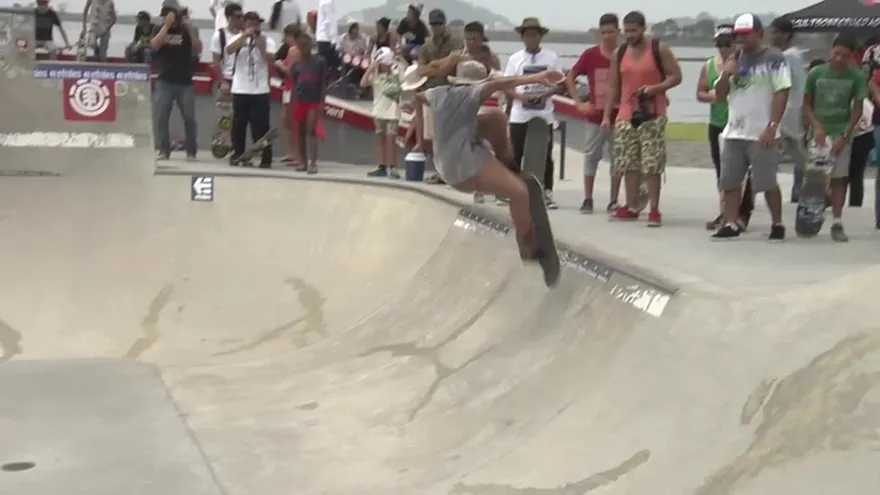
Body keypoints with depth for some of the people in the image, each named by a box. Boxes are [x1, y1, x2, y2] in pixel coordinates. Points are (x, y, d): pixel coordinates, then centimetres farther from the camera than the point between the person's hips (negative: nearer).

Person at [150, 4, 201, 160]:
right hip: (164, 81, 0)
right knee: (160, 117, -5)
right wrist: (166, 25, -15)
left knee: (189, 118, -2)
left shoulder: (187, 31, 3)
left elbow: (198, 50, -7)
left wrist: (191, 30, -17)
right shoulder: (160, 30, 4)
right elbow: (154, 45, -14)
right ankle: (163, 150, 1)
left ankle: (191, 152, 5)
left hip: (185, 82, 0)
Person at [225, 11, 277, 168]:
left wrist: (261, 47, -21)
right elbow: (229, 50, -15)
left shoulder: (267, 41, 4)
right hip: (240, 90, 1)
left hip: (260, 91, -1)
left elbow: (271, 61, -8)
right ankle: (237, 155, 17)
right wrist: (245, 35, -21)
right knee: (238, 124, 7)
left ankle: (266, 159, 0)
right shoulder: (238, 38, 6)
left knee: (261, 126, -3)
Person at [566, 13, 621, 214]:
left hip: (619, 116, -1)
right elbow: (569, 78, 6)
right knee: (591, 156, 4)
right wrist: (579, 102, -1)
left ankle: (613, 201, 12)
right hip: (595, 116, 1)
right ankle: (587, 199, 10)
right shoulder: (590, 55, -2)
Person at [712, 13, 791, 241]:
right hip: (734, 132, 6)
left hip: (761, 134, -6)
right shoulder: (734, 60, 13)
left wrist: (772, 126, -18)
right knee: (729, 181, 5)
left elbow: (782, 93, -10)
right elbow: (719, 95, 14)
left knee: (767, 182, -3)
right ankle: (731, 224, 11)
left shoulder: (774, 59, -5)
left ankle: (777, 224, 11)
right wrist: (725, 75, -6)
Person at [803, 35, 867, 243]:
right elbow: (807, 104, 3)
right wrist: (816, 126, -11)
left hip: (841, 134, 0)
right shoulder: (816, 73, -4)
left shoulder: (856, 77, -4)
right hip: (819, 133, 0)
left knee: (838, 178, 0)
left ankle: (837, 223, 2)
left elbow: (857, 109, -1)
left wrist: (844, 135, -10)